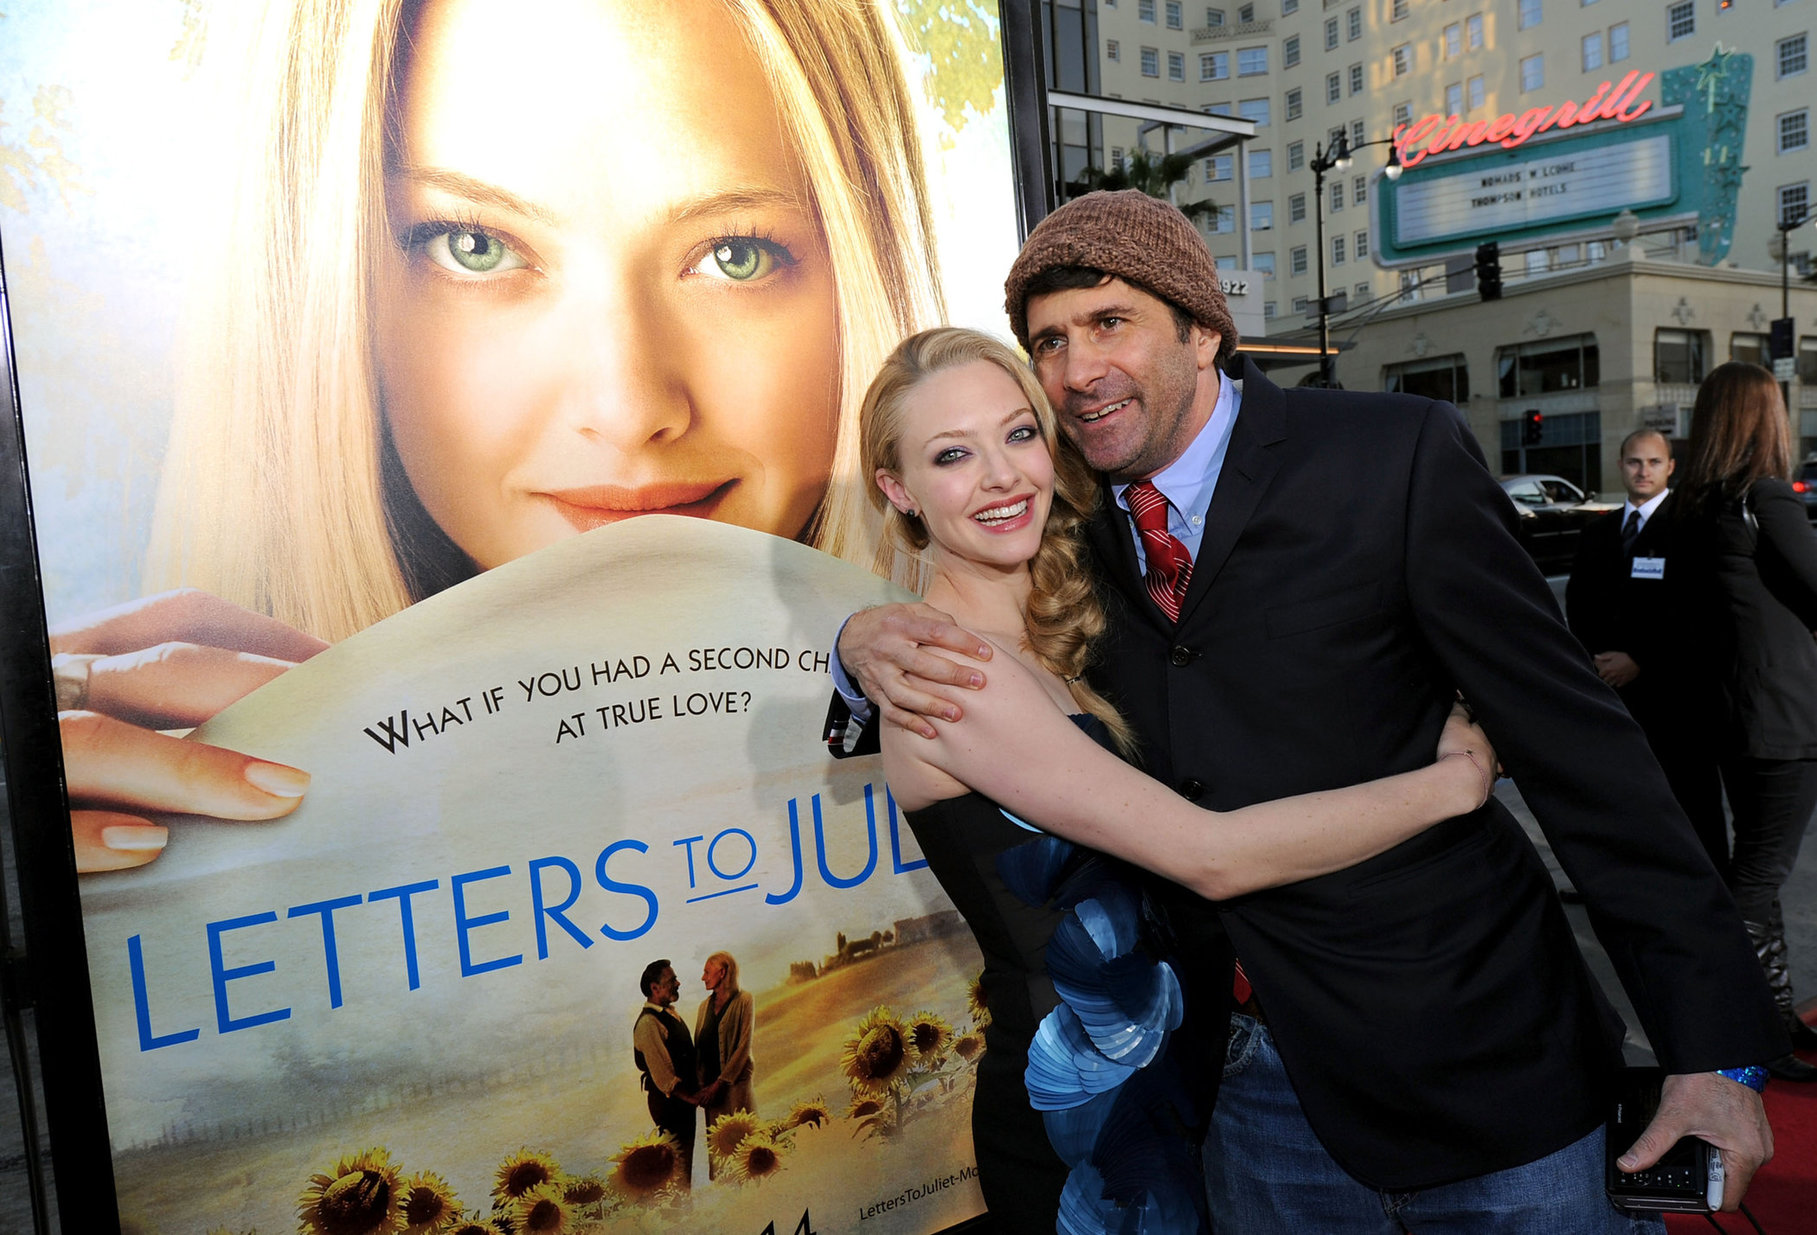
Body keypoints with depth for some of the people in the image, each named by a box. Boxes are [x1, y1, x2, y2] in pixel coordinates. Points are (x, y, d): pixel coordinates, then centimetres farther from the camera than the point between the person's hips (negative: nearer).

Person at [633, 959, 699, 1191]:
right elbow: (663, 1073, -22)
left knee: (684, 1155, 17)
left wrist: (694, 1093, 11)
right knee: (677, 1158, -5)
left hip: (684, 1097, 10)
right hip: (668, 1100, -10)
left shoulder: (670, 1013, 11)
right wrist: (690, 1097, -16)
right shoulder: (648, 1023, -20)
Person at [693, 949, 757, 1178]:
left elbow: (743, 1047, -10)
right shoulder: (705, 1005, 12)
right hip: (711, 1084, 5)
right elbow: (698, 1047, 10)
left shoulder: (744, 1001, -5)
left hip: (736, 1083, -5)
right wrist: (702, 1085, -2)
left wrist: (720, 1082, -13)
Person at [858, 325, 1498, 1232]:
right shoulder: (953, 674, -23)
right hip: (1085, 1128, -7)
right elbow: (1210, 855, -25)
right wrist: (1457, 781, -17)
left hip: (1173, 1065, 8)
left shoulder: (1050, 633, 3)